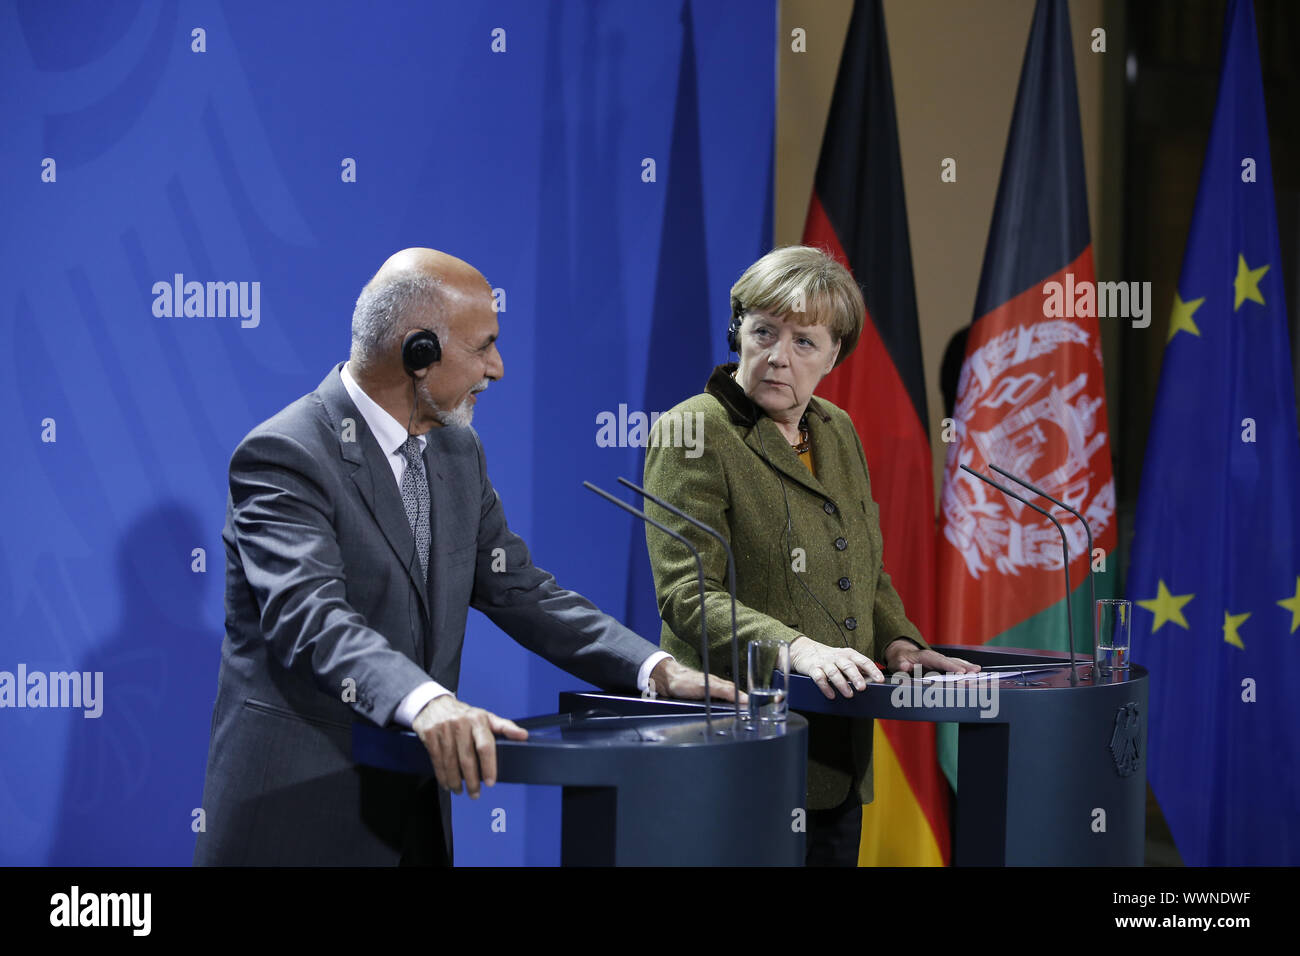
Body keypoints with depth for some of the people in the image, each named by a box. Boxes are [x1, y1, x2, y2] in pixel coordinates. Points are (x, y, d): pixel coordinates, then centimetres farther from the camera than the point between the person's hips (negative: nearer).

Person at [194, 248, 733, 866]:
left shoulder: (456, 452, 11)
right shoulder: (283, 457, -16)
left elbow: (519, 592, 11)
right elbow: (312, 617, -29)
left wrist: (657, 670, -3)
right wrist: (424, 700, -47)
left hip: (416, 806, 7)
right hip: (301, 814, -7)